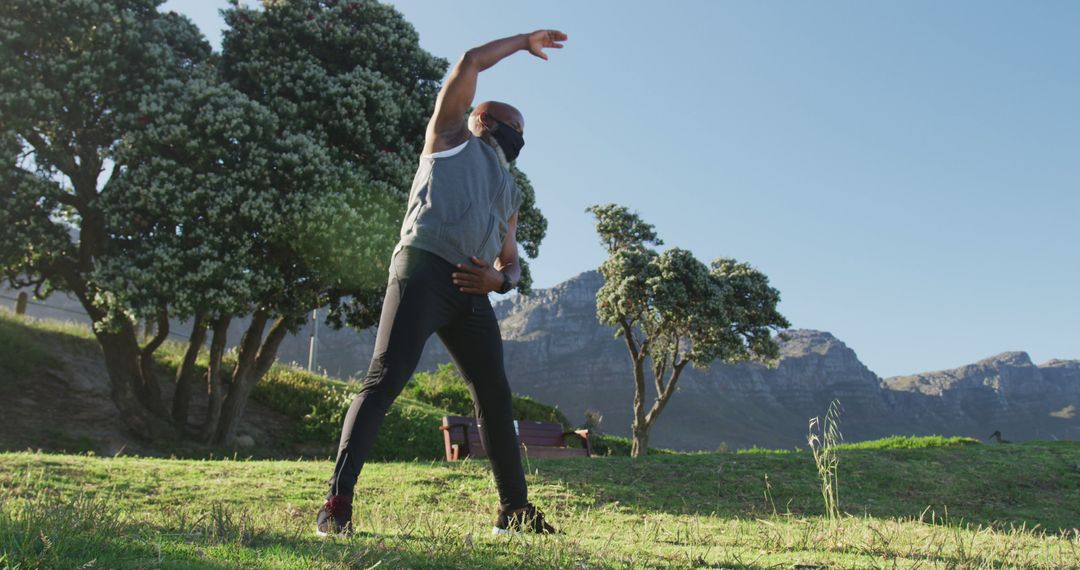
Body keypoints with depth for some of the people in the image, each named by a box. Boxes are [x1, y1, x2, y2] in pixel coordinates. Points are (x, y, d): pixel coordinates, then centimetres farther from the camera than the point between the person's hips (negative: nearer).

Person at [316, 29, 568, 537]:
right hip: (423, 270, -6)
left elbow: (512, 262, 28)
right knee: (383, 383, -16)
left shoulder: (511, 193, 32)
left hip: (471, 291, 7)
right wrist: (524, 41, 25)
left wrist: (499, 278, 3)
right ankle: (337, 503, -17)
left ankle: (515, 511, 13)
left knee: (495, 398, 5)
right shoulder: (450, 138, 18)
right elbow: (470, 62, 12)